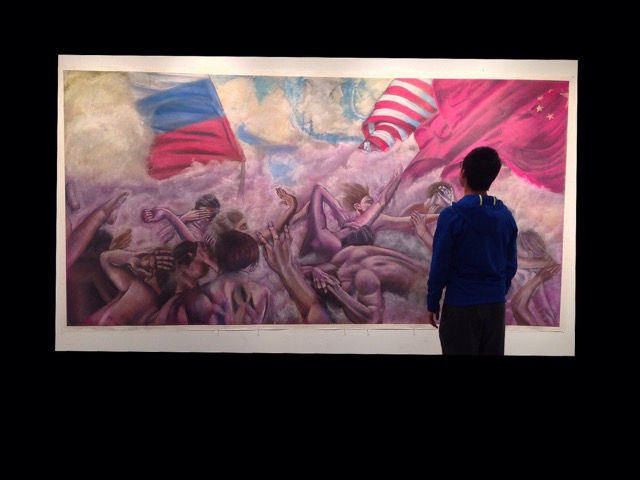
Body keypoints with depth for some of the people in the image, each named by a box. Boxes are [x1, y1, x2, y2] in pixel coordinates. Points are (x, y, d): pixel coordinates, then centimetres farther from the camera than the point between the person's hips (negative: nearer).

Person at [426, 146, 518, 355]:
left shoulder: (452, 216, -13)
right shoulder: (506, 216, 1)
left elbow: (439, 265, -11)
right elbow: (511, 265, 7)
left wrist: (432, 303, -1)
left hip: (460, 306, -4)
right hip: (496, 305, 5)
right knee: (493, 352, 14)